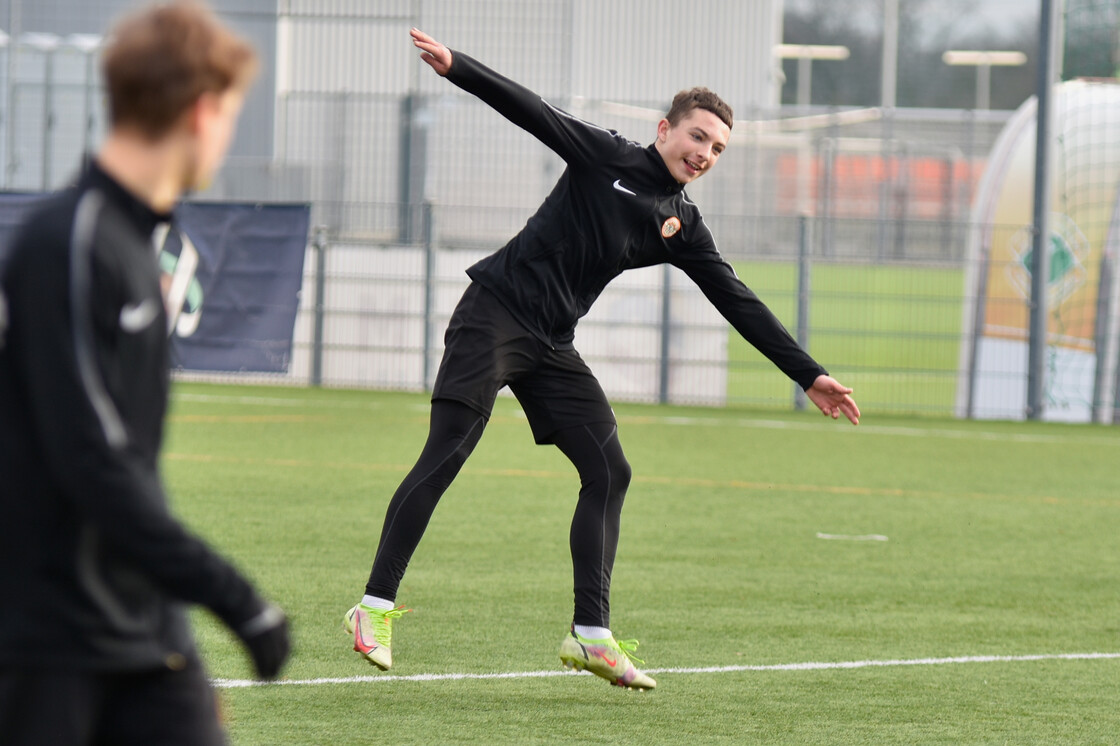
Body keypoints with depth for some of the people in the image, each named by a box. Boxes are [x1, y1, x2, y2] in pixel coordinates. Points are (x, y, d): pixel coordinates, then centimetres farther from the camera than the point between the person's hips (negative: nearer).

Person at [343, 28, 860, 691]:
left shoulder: (682, 227, 10)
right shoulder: (607, 158, -3)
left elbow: (741, 306, 12)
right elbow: (535, 112, -11)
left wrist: (810, 376, 10)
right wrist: (455, 67, -24)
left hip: (552, 347, 7)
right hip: (495, 314, -6)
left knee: (609, 473, -2)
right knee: (445, 458, -13)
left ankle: (591, 635, 1)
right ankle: (376, 607, -9)